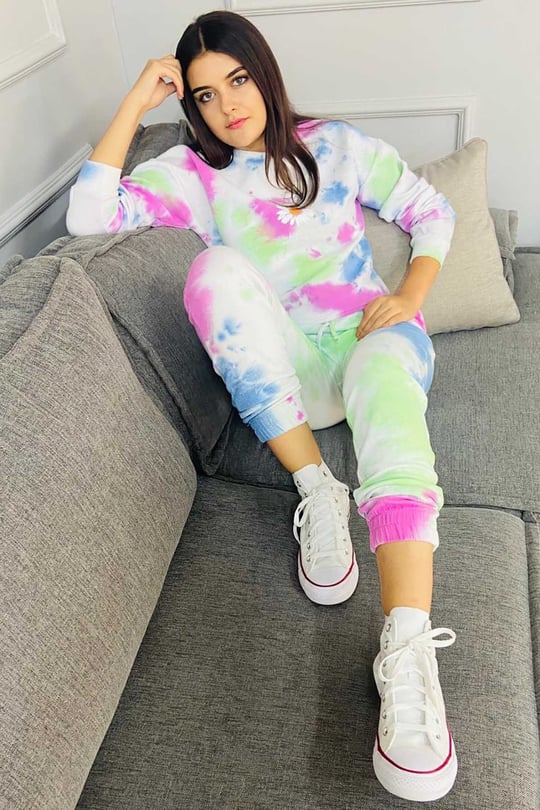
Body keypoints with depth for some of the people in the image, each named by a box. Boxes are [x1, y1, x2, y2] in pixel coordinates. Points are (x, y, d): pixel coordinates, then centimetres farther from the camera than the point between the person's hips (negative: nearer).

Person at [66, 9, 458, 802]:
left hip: (369, 334, 0)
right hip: (282, 367, 1)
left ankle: (407, 648, -52)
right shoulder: (193, 173, 8)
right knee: (218, 268, -27)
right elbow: (88, 216, -7)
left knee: (383, 378, -37)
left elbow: (431, 211, 10)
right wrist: (135, 104, -6)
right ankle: (317, 491, -27)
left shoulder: (336, 145, 10)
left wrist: (409, 297, -8)